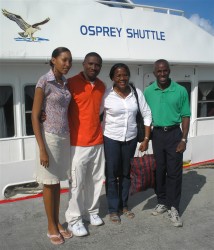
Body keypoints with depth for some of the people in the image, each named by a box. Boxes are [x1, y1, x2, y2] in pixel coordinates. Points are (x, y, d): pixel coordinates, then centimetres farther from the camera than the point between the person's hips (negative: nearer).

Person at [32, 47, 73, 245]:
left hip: (64, 137, 6)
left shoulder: (65, 83, 7)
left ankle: (58, 223, 28)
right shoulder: (44, 82, -12)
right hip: (50, 137, -6)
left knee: (58, 182, 15)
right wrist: (42, 149, -17)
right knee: (49, 183, 6)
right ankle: (51, 227, 21)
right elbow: (35, 116, -14)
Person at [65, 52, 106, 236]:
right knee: (77, 182, 0)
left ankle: (92, 211, 30)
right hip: (78, 143, -6)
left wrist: (99, 130, 15)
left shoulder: (102, 87, 11)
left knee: (96, 180, 14)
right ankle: (74, 219, 14)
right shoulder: (72, 83, -9)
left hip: (98, 142, 6)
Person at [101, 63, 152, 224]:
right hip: (111, 139, -3)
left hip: (130, 139, 3)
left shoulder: (137, 93, -4)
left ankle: (124, 205, 34)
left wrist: (146, 139, -2)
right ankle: (113, 209, 23)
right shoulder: (106, 95, -12)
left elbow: (147, 115, 1)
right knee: (112, 174, 6)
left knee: (126, 173, 16)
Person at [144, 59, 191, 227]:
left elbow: (185, 116, -2)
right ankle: (162, 202, 27)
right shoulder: (148, 92, 1)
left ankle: (173, 208, 11)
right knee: (159, 170, 12)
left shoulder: (180, 91, -5)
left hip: (174, 134, -2)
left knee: (174, 172, 0)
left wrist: (184, 139, -7)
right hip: (157, 134, 2)